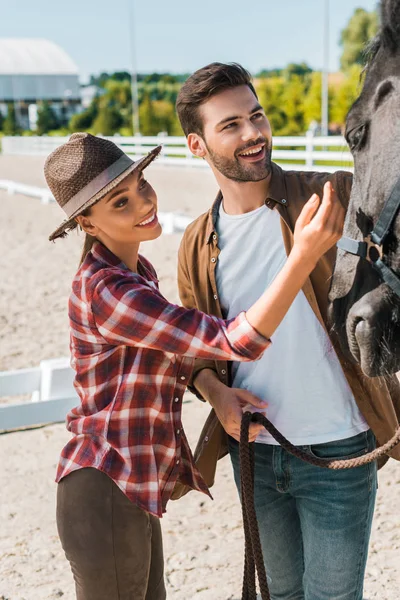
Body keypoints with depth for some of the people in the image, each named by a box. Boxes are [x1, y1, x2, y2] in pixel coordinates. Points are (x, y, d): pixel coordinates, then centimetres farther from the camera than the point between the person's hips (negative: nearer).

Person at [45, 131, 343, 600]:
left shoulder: (137, 271, 5)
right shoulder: (106, 293, -25)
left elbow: (172, 357, 13)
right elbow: (237, 344, -30)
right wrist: (305, 255, -39)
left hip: (134, 490, 9)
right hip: (104, 495, -9)